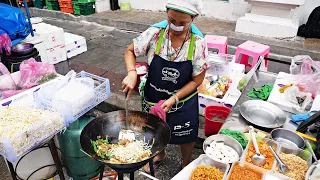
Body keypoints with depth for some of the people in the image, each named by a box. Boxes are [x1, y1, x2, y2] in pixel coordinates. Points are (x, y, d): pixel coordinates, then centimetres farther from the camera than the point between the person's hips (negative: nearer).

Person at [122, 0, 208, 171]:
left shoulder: (198, 43, -20)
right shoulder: (155, 33, -18)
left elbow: (197, 79, -13)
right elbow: (130, 51, -5)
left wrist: (174, 99, -22)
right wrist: (132, 73, -24)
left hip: (183, 101, -1)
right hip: (153, 98, 2)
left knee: (186, 137, 18)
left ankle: (186, 165, 52)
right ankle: (160, 154, 60)